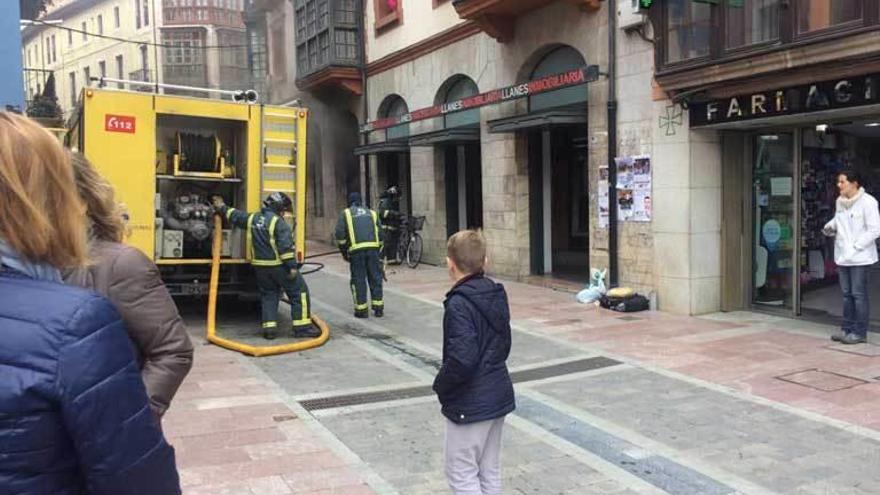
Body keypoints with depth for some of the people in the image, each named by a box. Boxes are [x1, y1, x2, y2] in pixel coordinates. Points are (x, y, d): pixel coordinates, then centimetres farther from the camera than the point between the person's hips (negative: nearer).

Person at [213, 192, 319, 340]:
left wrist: (222, 208, 44)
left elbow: (235, 216, 26)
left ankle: (269, 328, 10)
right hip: (279, 266, -7)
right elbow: (285, 246, -20)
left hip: (260, 266, 7)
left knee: (268, 294, 19)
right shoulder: (278, 222, -13)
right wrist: (292, 266, -20)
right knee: (299, 292, 1)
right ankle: (302, 327, -1)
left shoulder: (252, 218, 9)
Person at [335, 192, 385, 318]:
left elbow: (340, 234, 2)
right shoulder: (372, 213, 21)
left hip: (356, 250, -2)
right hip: (373, 248, 3)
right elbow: (380, 234, 17)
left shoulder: (345, 213, 12)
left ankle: (361, 310, 5)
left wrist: (344, 252, 11)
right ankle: (378, 308, 10)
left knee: (358, 280, 4)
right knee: (375, 279, 9)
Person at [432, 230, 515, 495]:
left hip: (470, 403, -8)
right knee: (490, 470, 19)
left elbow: (461, 360, -27)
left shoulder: (460, 304, -22)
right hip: (499, 396, 8)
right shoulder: (496, 295, 3)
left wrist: (440, 385, -11)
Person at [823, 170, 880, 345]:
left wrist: (856, 246, -16)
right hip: (843, 256, 7)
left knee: (859, 294, -1)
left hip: (860, 257, -7)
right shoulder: (840, 201, 8)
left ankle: (860, 332, 6)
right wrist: (830, 227, 4)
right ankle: (847, 328, 22)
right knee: (847, 294, 13)